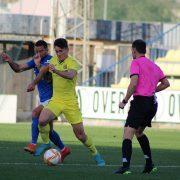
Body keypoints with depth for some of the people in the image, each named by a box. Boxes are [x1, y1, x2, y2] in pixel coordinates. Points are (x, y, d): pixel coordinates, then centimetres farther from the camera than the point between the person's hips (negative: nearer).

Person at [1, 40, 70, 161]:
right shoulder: (36, 61, 10)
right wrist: (10, 61, -11)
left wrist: (38, 65, -31)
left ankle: (33, 145, -33)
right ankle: (63, 149, 27)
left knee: (35, 113, -29)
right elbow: (18, 68, 8)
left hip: (51, 98, -9)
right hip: (44, 99, 9)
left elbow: (48, 78, -24)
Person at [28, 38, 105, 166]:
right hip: (56, 101, 4)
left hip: (71, 102, -4)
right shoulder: (54, 60, 5)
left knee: (80, 134, 0)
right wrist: (34, 83, 29)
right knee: (42, 120, -24)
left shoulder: (72, 63, -15)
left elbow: (70, 75, -37)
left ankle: (96, 154, 23)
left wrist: (56, 71, -52)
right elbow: (44, 70, 25)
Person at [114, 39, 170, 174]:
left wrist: (124, 101, -11)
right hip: (153, 103, 8)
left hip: (140, 101, -8)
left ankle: (125, 166, -27)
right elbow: (166, 83, 23)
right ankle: (149, 164, 22)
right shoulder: (153, 65, 17)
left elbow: (134, 83, -18)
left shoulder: (136, 63, -5)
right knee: (139, 132, 24)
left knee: (128, 134, -12)